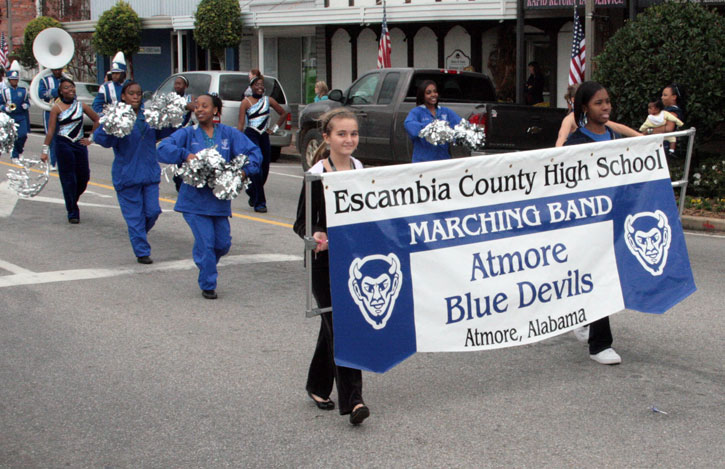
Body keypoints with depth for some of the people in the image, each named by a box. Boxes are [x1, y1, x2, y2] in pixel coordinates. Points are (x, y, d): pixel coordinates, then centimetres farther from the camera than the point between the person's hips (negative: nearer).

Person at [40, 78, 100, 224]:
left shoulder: (81, 105, 5)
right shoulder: (57, 108, -3)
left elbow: (97, 120, 15)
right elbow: (51, 130, -5)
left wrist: (90, 139, 10)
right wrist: (45, 150, -9)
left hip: (80, 144, 4)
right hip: (63, 145, -4)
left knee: (84, 178, 5)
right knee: (69, 179, -3)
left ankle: (72, 201, 32)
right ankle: (73, 213, 5)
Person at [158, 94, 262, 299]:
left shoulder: (229, 134, 5)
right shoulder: (188, 134, 2)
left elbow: (253, 151, 4)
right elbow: (164, 148, -10)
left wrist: (246, 170, -12)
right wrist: (186, 155, -24)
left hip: (220, 198, 3)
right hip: (195, 199, -2)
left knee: (223, 243, 7)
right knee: (205, 242, -6)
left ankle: (205, 265, 39)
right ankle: (208, 285, 11)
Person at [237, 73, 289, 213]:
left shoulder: (268, 100, 9)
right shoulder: (246, 102, -2)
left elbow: (283, 113, 20)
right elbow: (241, 123, -6)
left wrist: (275, 128, 12)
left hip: (264, 136, 5)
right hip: (251, 136, -5)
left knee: (265, 169, 6)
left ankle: (252, 192, 34)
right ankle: (259, 202, -9)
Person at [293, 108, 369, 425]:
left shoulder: (359, 169, 6)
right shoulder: (317, 176, -11)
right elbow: (302, 223, -10)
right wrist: (315, 235, -29)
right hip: (325, 260, -6)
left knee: (333, 324, 16)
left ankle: (318, 386, 32)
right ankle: (352, 400, -11)